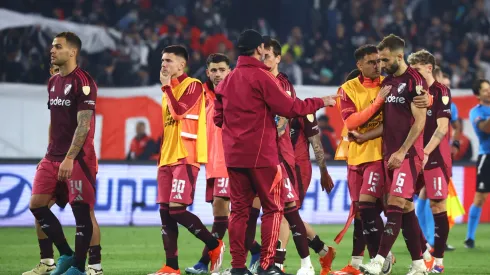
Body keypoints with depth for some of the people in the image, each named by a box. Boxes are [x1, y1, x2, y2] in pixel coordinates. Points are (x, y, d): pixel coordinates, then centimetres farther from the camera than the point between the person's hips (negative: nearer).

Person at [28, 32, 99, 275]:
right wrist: (50, 153, 18)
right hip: (53, 156, 8)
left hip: (78, 159, -8)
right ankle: (66, 255, 14)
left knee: (83, 211, -4)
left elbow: (83, 125, -16)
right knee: (36, 205, 2)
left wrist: (69, 158, -21)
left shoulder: (83, 82, -11)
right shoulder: (53, 82, 14)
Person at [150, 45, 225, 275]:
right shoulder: (168, 91, 20)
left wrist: (167, 86, -11)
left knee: (177, 209, -15)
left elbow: (179, 111, -20)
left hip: (185, 158, -9)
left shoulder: (193, 86, -5)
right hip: (167, 159, 9)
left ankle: (214, 245, 2)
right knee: (165, 212, 2)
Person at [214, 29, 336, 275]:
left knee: (239, 209, 9)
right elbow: (289, 108, -12)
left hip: (233, 155, 6)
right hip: (261, 154, -6)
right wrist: (321, 102, -1)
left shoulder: (226, 81, 11)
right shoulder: (261, 77, -9)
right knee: (273, 208, 3)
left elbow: (218, 118, 15)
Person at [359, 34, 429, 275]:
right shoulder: (387, 83, 15)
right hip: (391, 154, 8)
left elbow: (419, 121, -14)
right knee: (406, 209, 7)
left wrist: (402, 152, -17)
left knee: (396, 205, -14)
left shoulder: (414, 81, -10)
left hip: (408, 154, -8)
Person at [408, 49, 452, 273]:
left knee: (438, 206, -5)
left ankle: (438, 261, -2)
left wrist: (426, 153, -18)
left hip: (435, 158, -7)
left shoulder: (440, 92, -7)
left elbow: (442, 128, -13)